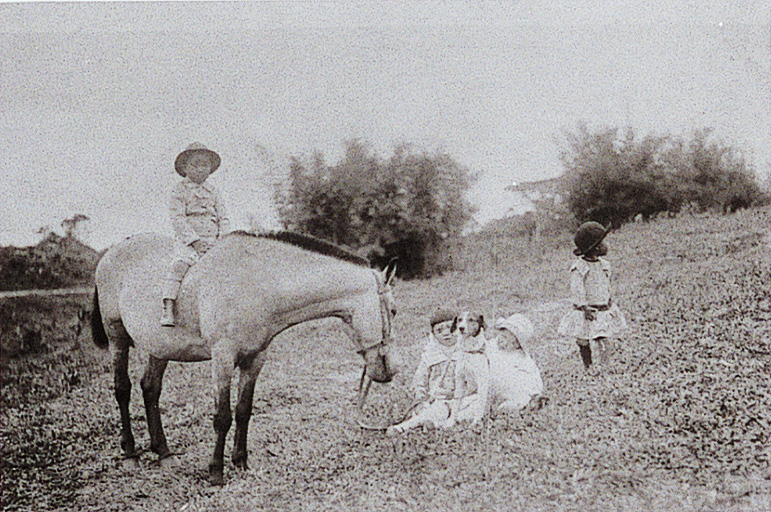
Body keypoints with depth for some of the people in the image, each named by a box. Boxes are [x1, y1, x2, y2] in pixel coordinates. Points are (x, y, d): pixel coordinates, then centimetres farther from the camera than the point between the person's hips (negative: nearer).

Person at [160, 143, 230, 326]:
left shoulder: (213, 192, 17)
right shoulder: (179, 191, 4)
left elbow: (223, 219, 16)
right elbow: (177, 219, -5)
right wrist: (195, 240, -16)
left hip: (213, 244, 4)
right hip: (188, 243, -4)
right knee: (177, 268, -27)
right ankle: (167, 311, -32)